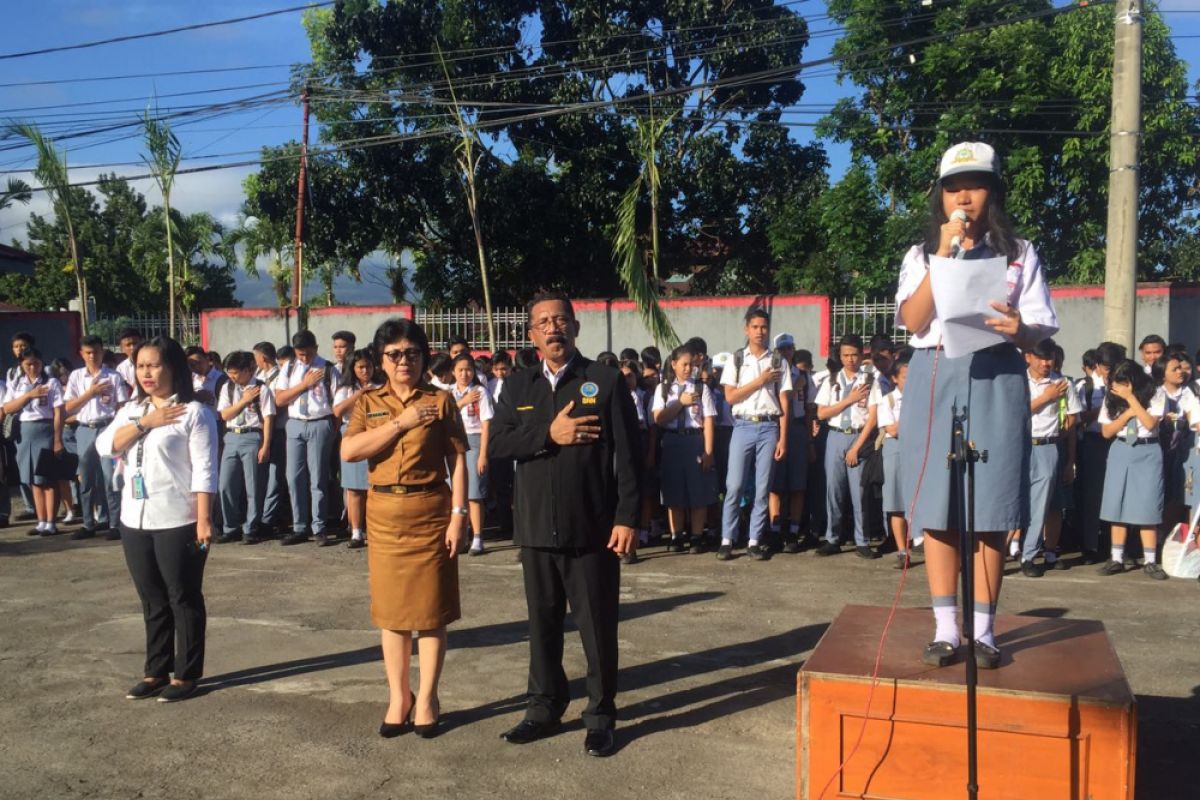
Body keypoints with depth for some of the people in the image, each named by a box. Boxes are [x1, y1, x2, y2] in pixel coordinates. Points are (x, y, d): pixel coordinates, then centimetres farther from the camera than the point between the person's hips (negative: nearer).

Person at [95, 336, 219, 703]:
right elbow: (105, 447, -2)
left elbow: (203, 471, -13)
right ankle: (156, 671, 25)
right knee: (152, 600, 15)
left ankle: (186, 674, 13)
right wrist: (145, 422, -12)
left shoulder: (194, 412, -9)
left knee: (183, 598, 4)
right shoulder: (131, 410, 13)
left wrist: (204, 520, -18)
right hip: (135, 521, 7)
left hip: (177, 522, -7)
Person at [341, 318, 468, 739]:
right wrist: (401, 422, -15)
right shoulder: (368, 402, 6)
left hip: (431, 514, -2)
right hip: (384, 515, 2)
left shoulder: (440, 400, 0)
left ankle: (427, 698, 16)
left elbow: (458, 462, -2)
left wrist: (459, 515, -10)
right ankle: (399, 695, 22)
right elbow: (348, 451, -9)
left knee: (431, 609, 4)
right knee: (391, 609, 9)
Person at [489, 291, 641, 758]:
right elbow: (495, 447, -1)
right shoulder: (517, 386, 9)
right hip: (536, 528, 4)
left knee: (597, 627, 6)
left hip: (592, 529, -3)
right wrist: (548, 434, -14)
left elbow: (627, 456, -6)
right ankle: (544, 708, 29)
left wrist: (626, 518, -11)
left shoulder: (606, 381, -3)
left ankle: (601, 717, 20)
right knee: (543, 623, 14)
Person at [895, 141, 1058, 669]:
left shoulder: (1019, 253, 9)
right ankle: (945, 629, 9)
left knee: (991, 512, -1)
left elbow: (1041, 328, 3)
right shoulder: (921, 254, 10)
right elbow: (912, 322, -4)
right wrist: (944, 254, -8)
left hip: (996, 382, 0)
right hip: (935, 380, 1)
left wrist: (1019, 330, -21)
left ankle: (983, 631, 9)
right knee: (937, 509, 0)